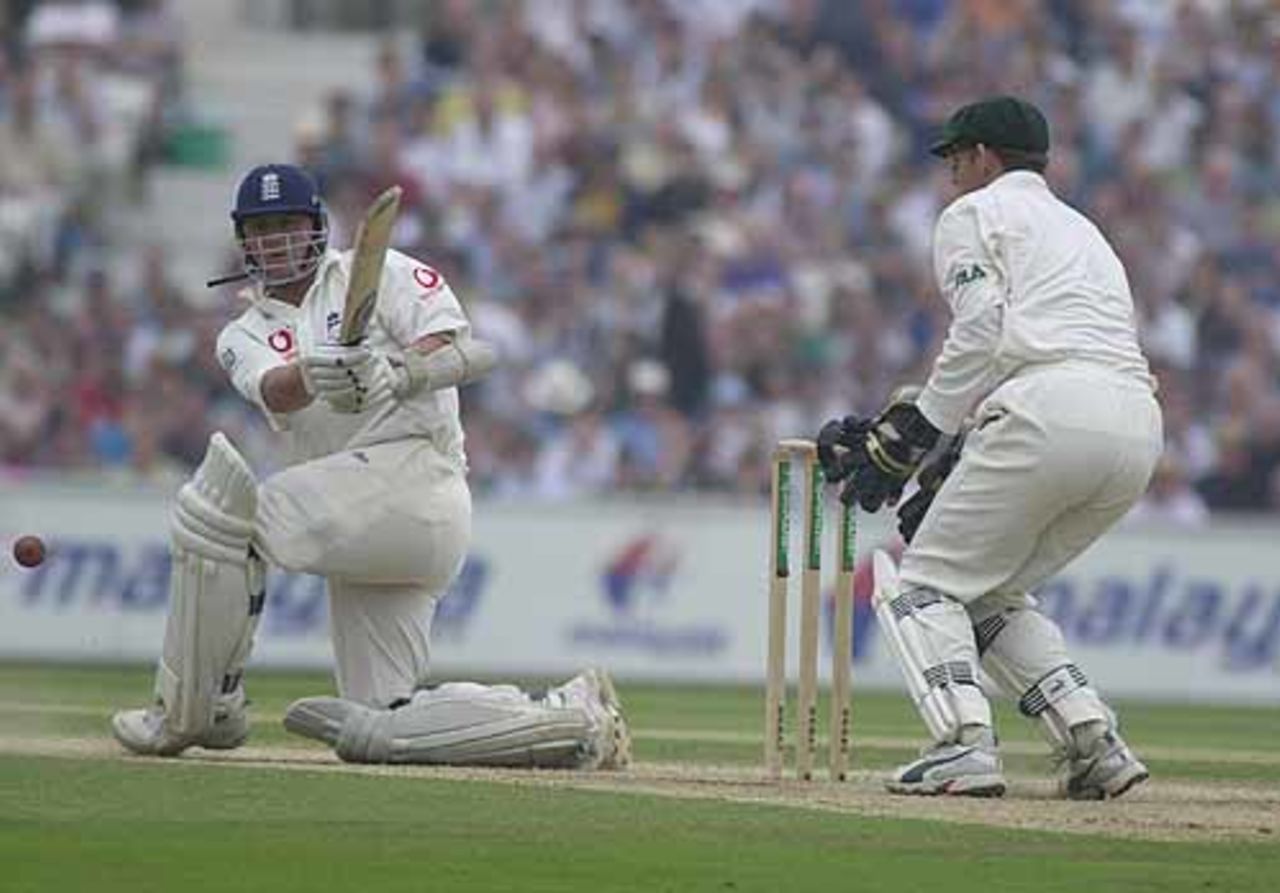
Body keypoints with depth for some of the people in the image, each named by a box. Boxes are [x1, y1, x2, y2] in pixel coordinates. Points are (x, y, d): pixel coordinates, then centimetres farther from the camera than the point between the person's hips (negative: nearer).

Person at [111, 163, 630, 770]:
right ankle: (574, 716, 10)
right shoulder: (244, 336, 20)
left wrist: (397, 374, -28)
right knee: (380, 731, 2)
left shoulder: (378, 274, 8)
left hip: (414, 468, -7)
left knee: (220, 505, -22)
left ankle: (191, 713, -11)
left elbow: (464, 352, -7)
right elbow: (275, 392, -5)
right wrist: (312, 375, -30)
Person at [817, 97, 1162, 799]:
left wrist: (901, 443, -2)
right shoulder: (1081, 229, 37)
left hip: (1051, 411, -7)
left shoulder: (975, 214, 13)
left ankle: (963, 745, -17)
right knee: (992, 592, 21)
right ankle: (1094, 741, 4)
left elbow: (981, 334, -4)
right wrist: (944, 476, 25)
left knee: (925, 584, 3)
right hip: (1140, 425, 7)